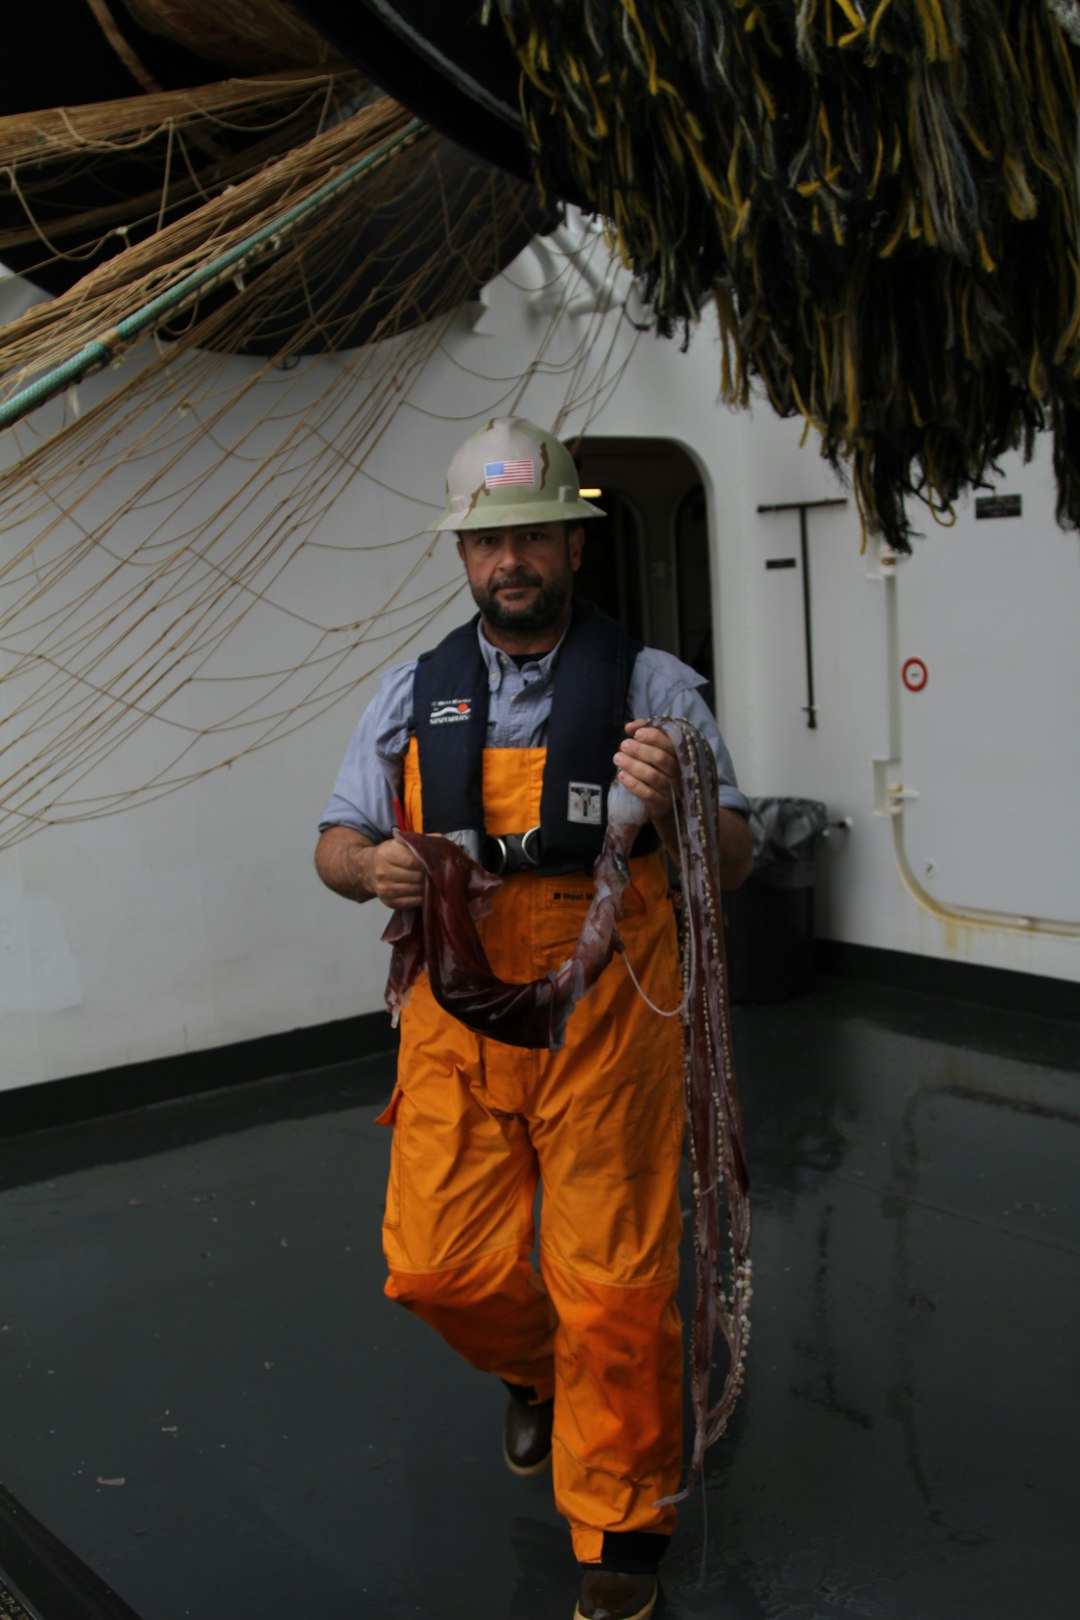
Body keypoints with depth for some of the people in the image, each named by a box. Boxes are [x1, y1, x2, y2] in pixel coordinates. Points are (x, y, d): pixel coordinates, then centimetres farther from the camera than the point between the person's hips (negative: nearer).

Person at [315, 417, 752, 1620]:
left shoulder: (650, 686, -1)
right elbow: (335, 839, 12)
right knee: (440, 1267, 5)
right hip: (457, 1023, 3)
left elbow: (731, 862, -2)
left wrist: (669, 807, -24)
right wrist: (369, 866, -12)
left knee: (611, 1288, 2)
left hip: (604, 1023, -3)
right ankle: (536, 1371, 41)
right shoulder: (414, 695, 8)